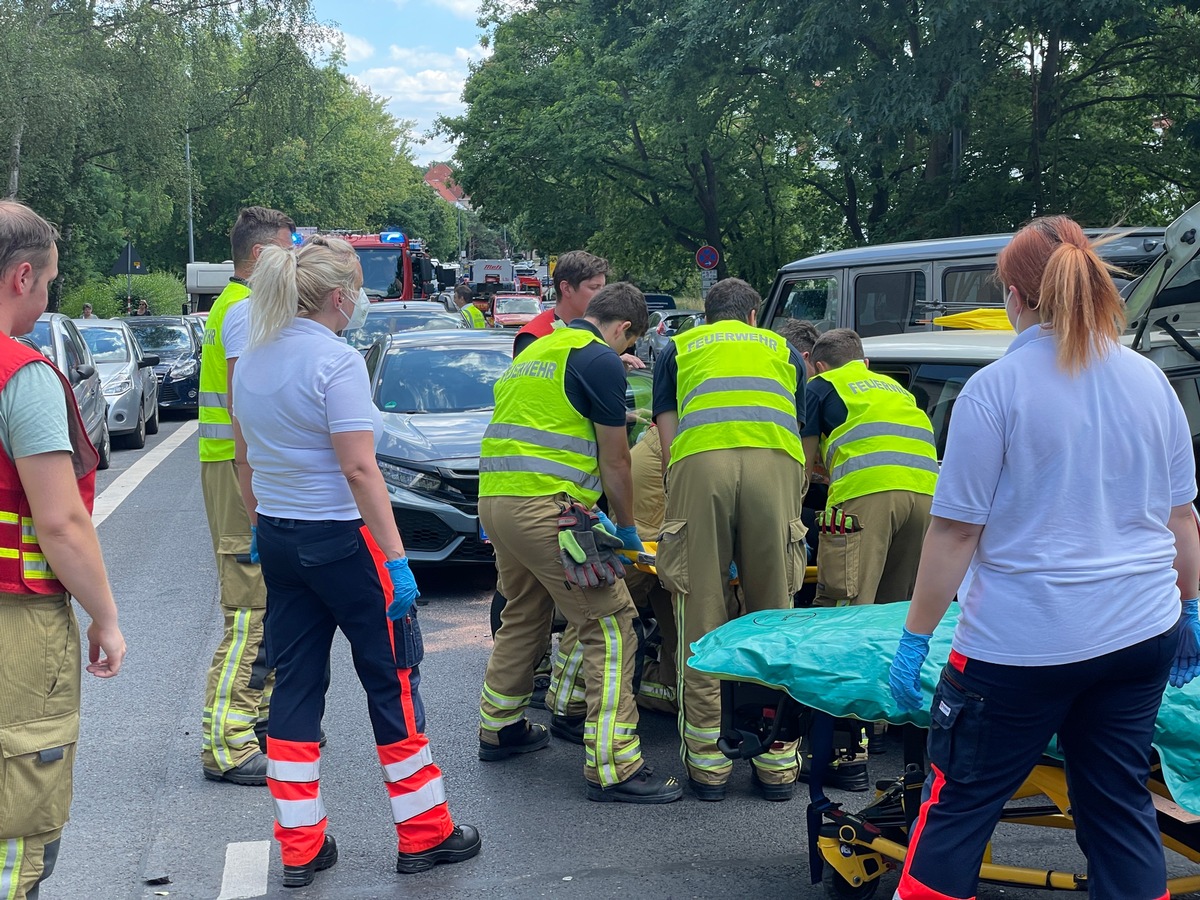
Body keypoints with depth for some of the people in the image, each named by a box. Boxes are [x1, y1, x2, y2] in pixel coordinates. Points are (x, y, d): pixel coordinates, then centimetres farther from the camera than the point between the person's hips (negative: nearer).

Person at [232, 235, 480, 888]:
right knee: (391, 680, 6)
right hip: (341, 540, -7)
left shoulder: (251, 361, 6)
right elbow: (359, 471, -21)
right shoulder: (336, 362, -18)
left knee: (295, 685, 12)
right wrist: (398, 559, -19)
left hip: (278, 538, 8)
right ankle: (423, 834, 16)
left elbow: (244, 460, 14)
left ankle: (299, 847, 18)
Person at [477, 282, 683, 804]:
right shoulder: (600, 359, -4)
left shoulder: (537, 350, 23)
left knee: (523, 615, 26)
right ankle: (613, 767, -8)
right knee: (611, 628, -6)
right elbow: (614, 459, -2)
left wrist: (594, 512, 36)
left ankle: (499, 728, 37)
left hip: (495, 501, 9)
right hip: (546, 509, -9)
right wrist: (627, 528, 13)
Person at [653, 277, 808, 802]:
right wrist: (787, 508, 49)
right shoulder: (783, 350, 36)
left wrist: (680, 510, 35)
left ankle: (708, 763, 10)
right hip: (775, 464, 1)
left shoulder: (679, 349, 33)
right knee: (773, 616, 8)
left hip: (699, 461, -1)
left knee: (702, 616, 4)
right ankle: (778, 763, 13)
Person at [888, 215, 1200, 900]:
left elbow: (956, 531, -12)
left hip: (1025, 640, -5)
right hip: (1140, 635, 5)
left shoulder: (996, 388, -12)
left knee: (960, 805, 8)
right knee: (1121, 806, 15)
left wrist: (915, 638, -5)